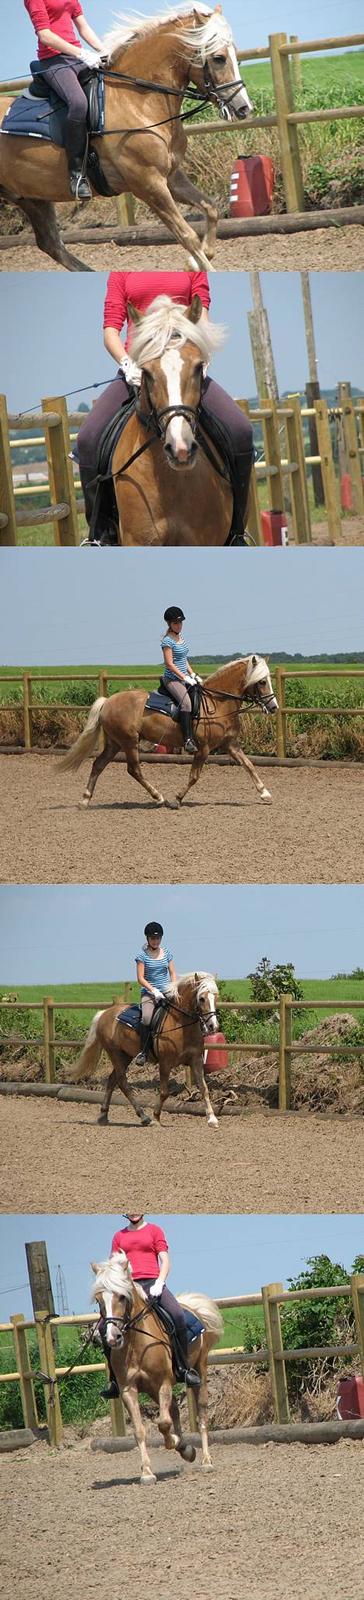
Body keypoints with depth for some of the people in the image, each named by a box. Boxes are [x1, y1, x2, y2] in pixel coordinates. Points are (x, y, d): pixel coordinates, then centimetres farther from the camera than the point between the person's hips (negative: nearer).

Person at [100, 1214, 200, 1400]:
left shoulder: (154, 1230, 12)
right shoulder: (119, 1236, 19)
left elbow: (165, 1260, 4)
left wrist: (159, 1284, -12)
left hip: (152, 1284, -2)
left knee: (177, 1315, -30)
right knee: (104, 1326, -16)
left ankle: (183, 1368, -17)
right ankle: (115, 1379, -6)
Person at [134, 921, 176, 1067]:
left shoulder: (167, 954, 12)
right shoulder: (143, 955, 0)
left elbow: (173, 974, 14)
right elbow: (140, 978, -5)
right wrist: (153, 990, -17)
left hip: (166, 991, 4)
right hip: (149, 993, -4)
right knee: (147, 1018, -30)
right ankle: (143, 1051, -22)